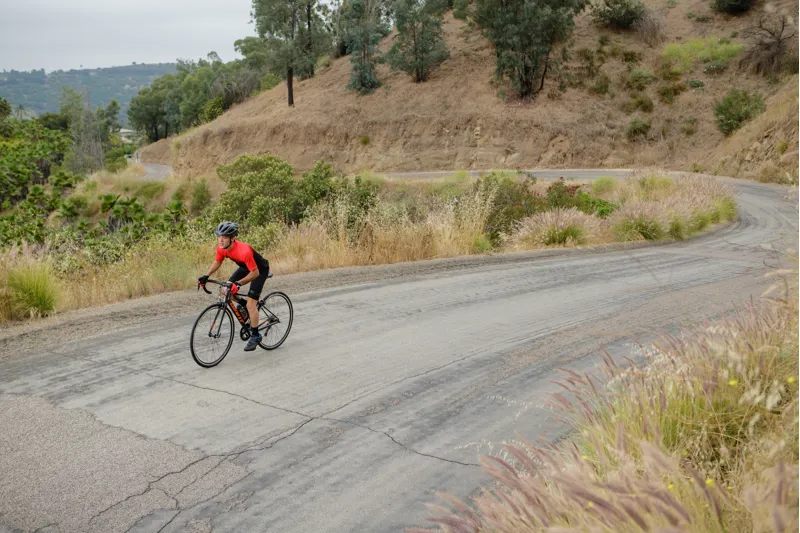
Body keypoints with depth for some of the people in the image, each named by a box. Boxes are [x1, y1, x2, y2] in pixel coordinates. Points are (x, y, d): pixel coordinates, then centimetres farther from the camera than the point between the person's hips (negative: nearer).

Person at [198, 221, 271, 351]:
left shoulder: (244, 251, -39)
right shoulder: (221, 248, -18)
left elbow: (255, 273, -32)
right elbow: (217, 262, 2)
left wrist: (239, 283, -41)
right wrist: (206, 276, -12)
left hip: (260, 270, -8)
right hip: (245, 267, 8)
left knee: (251, 304, -12)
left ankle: (255, 336, 4)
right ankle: (250, 312, 16)